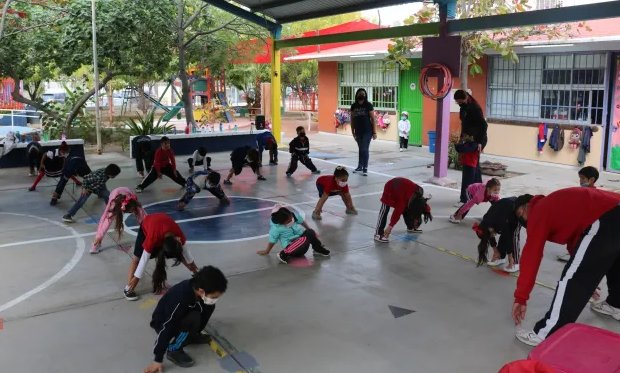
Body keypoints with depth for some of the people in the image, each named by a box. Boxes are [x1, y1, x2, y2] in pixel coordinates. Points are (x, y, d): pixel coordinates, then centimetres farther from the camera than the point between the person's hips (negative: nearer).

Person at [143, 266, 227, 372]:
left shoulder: (195, 288, -18)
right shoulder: (180, 300, -39)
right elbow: (166, 329, -33)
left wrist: (196, 332, 17)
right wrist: (158, 360, -26)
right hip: (162, 323, -7)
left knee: (208, 307, -9)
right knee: (193, 319, -33)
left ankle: (191, 336, 11)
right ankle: (173, 350, -13)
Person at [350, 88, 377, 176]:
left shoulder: (368, 105, -6)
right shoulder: (354, 106, 4)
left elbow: (373, 119, -6)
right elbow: (352, 119, 9)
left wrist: (374, 132, -10)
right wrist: (353, 132, 7)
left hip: (367, 131, -4)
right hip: (358, 132, 4)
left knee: (365, 149, -6)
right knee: (360, 149, 14)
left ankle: (365, 168, 2)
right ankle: (360, 166, 24)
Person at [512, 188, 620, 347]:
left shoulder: (538, 211, 5)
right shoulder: (553, 205, 30)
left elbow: (531, 255, 0)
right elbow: (575, 243, 38)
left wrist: (520, 297, 3)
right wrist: (588, 279, 46)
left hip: (605, 220, -10)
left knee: (572, 278, -4)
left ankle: (546, 334, -1)